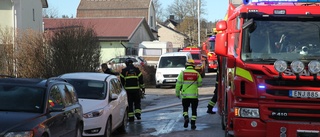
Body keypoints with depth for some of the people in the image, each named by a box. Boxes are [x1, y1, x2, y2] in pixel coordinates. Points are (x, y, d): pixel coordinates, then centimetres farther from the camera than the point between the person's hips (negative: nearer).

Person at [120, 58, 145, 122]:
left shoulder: (124, 71, 3)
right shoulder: (137, 70, 3)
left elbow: (122, 81, 4)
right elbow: (141, 79, 3)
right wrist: (142, 87, 12)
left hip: (128, 89, 0)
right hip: (136, 89, 0)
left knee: (130, 103, 5)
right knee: (137, 102, 12)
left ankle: (131, 117, 3)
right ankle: (137, 113, -5)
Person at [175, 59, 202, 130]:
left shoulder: (182, 73, -1)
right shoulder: (196, 73, 1)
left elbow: (178, 84, -1)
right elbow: (200, 83, 7)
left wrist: (177, 93, 9)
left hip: (185, 95, 0)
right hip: (194, 95, 0)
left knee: (185, 108, 14)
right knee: (194, 110, 9)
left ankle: (186, 117, -13)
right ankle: (193, 124, 5)